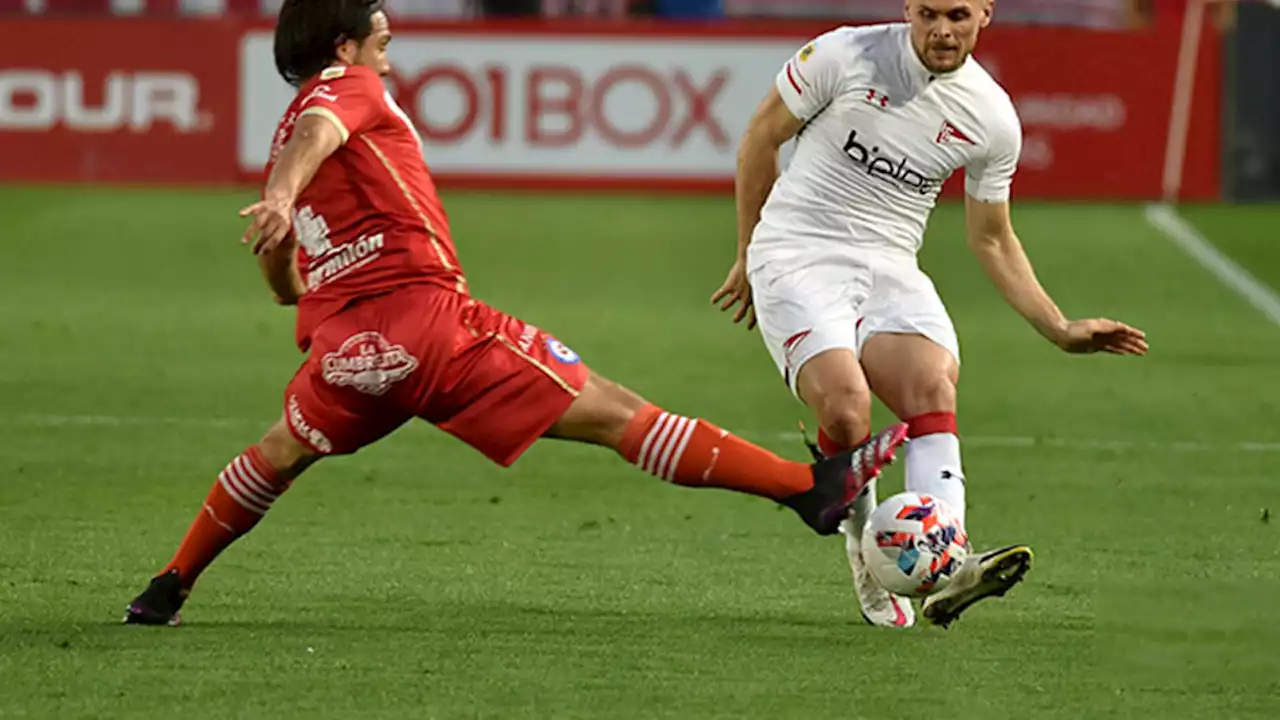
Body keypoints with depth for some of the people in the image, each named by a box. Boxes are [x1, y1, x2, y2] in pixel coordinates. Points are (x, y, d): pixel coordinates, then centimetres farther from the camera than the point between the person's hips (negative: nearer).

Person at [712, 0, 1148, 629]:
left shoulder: (992, 118, 2)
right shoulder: (845, 56, -8)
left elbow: (992, 239, 17)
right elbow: (761, 136, 7)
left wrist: (1060, 329, 10)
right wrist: (748, 256, 12)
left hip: (890, 269, 3)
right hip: (797, 257, -3)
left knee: (934, 385, -27)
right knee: (847, 408, -28)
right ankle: (866, 564, -6)